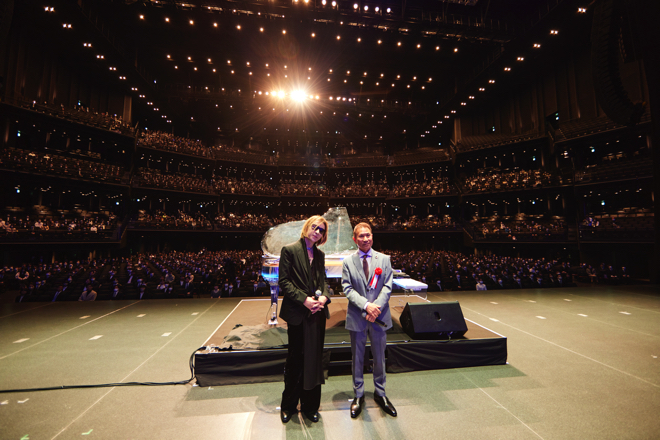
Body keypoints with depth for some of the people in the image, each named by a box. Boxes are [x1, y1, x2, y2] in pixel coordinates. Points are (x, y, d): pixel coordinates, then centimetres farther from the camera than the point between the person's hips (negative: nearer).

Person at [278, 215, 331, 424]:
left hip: (317, 313, 5)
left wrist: (324, 296, -10)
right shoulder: (290, 250, -8)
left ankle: (310, 405, 34)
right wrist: (304, 299, -18)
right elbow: (284, 281, -11)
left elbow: (323, 280, 10)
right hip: (297, 313, -5)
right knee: (295, 359, 12)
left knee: (314, 359, 15)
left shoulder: (320, 254, 9)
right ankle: (288, 405, 35)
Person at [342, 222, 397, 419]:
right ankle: (359, 395, 35)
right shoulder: (348, 262, -2)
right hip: (357, 317, -1)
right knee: (357, 358, 14)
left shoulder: (384, 259, 1)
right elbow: (347, 289, -8)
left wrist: (376, 307, -17)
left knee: (379, 357, 16)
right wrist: (366, 305, -20)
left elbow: (387, 287, -5)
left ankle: (380, 393, 39)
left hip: (379, 316, 1)